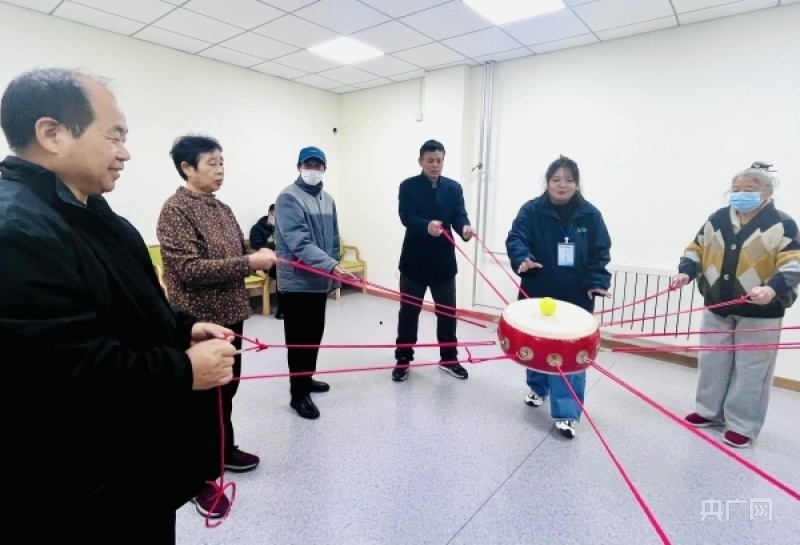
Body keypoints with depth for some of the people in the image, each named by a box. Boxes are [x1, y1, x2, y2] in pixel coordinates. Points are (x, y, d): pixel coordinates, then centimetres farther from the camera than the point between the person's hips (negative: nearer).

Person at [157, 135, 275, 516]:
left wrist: (258, 257, -4)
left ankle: (225, 450, 40)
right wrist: (249, 263, -24)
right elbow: (188, 269, -22)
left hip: (230, 315, 8)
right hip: (200, 322, -8)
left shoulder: (222, 209, 10)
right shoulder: (175, 210, -13)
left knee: (227, 388, 20)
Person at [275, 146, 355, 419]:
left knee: (315, 333, 17)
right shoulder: (288, 198, -13)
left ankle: (306, 379, 35)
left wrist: (333, 273, 13)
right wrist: (332, 266, -32)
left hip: (320, 280, 7)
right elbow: (299, 243, -24)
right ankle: (298, 393, 13)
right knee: (299, 338, 0)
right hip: (296, 281, -7)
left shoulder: (327, 199, 11)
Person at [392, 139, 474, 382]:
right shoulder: (408, 186, -3)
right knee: (408, 312, 7)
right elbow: (406, 217, -17)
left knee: (447, 312, 11)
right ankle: (403, 359, 22)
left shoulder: (454, 188, 6)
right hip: (414, 260, -2)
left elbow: (459, 216, -4)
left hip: (444, 260, 3)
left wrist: (465, 228, -28)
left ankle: (449, 358, 27)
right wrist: (427, 226, -37)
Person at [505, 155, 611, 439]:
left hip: (575, 299, 0)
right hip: (537, 294, 0)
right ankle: (538, 388, 41)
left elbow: (600, 252, 2)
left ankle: (567, 413, 6)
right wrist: (522, 259, -34)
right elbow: (515, 238, -14)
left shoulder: (590, 215, 1)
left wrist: (597, 282, -11)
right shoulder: (531, 210, -4)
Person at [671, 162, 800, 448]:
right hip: (717, 309, 4)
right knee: (712, 362, 13)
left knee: (751, 370, 5)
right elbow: (696, 250, 10)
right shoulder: (717, 219, 6)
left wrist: (773, 288, -33)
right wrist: (685, 272, -8)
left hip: (759, 313, -4)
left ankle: (742, 425, 18)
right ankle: (709, 411, 29)